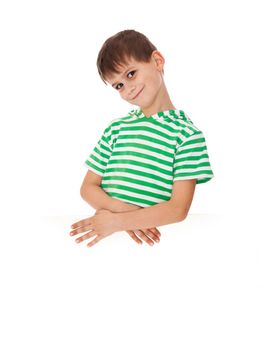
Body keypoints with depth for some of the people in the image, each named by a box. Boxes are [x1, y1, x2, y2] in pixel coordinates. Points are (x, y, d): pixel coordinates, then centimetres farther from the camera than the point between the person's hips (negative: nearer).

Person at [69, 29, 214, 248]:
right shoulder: (115, 129, 13)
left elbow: (178, 209, -8)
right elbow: (88, 187, 11)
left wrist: (117, 221, -14)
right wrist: (123, 209, -7)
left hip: (151, 241, -4)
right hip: (106, 235, 4)